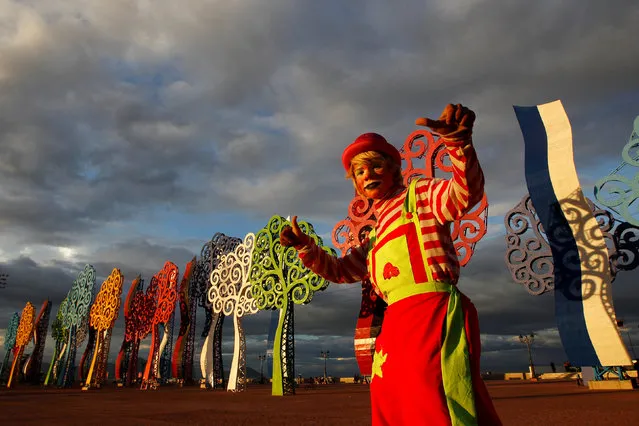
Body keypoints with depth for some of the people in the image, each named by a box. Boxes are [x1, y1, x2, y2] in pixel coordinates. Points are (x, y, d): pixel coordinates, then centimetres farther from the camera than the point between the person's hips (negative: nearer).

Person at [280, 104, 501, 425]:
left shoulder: (420, 193, 6)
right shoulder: (376, 235, 26)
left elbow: (466, 193, -13)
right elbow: (339, 271, 29)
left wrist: (458, 140, -32)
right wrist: (305, 247, 13)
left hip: (434, 314, -7)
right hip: (396, 325, 8)